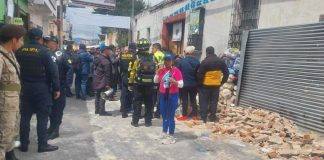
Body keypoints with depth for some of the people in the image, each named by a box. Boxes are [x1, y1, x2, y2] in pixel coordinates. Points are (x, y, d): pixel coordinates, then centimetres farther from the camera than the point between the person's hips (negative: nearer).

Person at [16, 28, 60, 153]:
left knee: (25, 116, 13)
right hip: (41, 88, -4)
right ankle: (42, 145, 9)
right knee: (42, 117, 3)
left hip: (25, 88, 5)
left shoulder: (20, 51, 4)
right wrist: (56, 88, -8)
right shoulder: (44, 51, -10)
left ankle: (24, 144, 21)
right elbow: (53, 71, -14)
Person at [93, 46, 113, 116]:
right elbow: (107, 74, -20)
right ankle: (102, 111, 8)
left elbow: (94, 68, 14)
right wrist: (107, 84, -17)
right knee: (102, 97, 1)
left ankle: (97, 110, 28)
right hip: (102, 82, -9)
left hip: (96, 80, 9)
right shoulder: (106, 61, -21)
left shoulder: (97, 57, 6)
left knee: (98, 96, 17)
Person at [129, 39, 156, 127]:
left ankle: (135, 121, 13)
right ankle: (148, 121, 15)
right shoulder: (152, 57, 0)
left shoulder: (136, 57, -6)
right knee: (149, 103, 10)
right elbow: (156, 70, 0)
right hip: (150, 84, 2)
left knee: (137, 103, 7)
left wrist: (130, 82, 0)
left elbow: (132, 71, -7)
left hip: (138, 84, -1)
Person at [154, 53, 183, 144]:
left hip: (173, 96, -6)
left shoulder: (176, 71, -11)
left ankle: (171, 136, 8)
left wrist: (173, 81, -31)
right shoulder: (162, 70, 5)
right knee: (164, 115, 17)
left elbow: (181, 84, -13)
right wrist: (158, 72, -4)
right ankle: (164, 133, 34)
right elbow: (156, 81, 10)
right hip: (163, 95, 6)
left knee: (170, 116, -3)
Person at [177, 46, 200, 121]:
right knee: (193, 99, 14)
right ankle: (195, 115, 18)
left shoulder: (182, 61, -15)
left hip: (184, 84, -3)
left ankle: (184, 115, 10)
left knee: (184, 100, 6)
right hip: (194, 84, 4)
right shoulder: (197, 61, -3)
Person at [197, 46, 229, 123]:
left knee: (204, 101, 6)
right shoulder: (220, 61, 5)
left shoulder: (205, 62, -11)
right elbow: (226, 73, 8)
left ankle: (203, 117, 7)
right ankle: (212, 117, 17)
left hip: (205, 85, -4)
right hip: (216, 85, 4)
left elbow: (200, 74, -12)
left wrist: (199, 83, -1)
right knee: (214, 101, 12)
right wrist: (222, 82, 14)